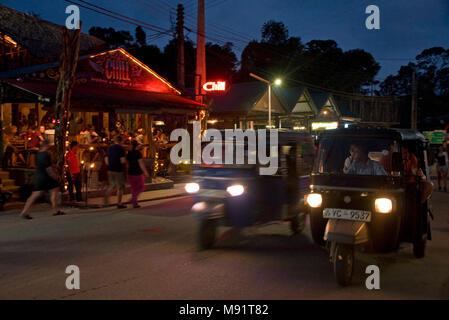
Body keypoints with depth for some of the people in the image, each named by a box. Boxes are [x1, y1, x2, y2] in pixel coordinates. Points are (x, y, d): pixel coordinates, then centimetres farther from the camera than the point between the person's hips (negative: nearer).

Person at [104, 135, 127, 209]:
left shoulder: (110, 148, 8)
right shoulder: (121, 149, -12)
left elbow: (106, 159, 11)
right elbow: (123, 161, -18)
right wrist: (125, 160, 3)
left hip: (110, 170, 6)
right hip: (118, 170, -6)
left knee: (112, 185, 21)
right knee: (120, 187, 5)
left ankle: (106, 196, -1)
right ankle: (119, 203, 8)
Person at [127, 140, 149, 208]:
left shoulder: (129, 153, 3)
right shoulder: (138, 153, -13)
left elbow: (128, 164, 7)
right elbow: (141, 163, -17)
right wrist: (145, 172, -13)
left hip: (131, 173, 5)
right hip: (138, 173, -5)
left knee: (134, 188, 13)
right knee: (140, 187, 11)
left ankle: (135, 203, 12)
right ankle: (133, 198, -10)